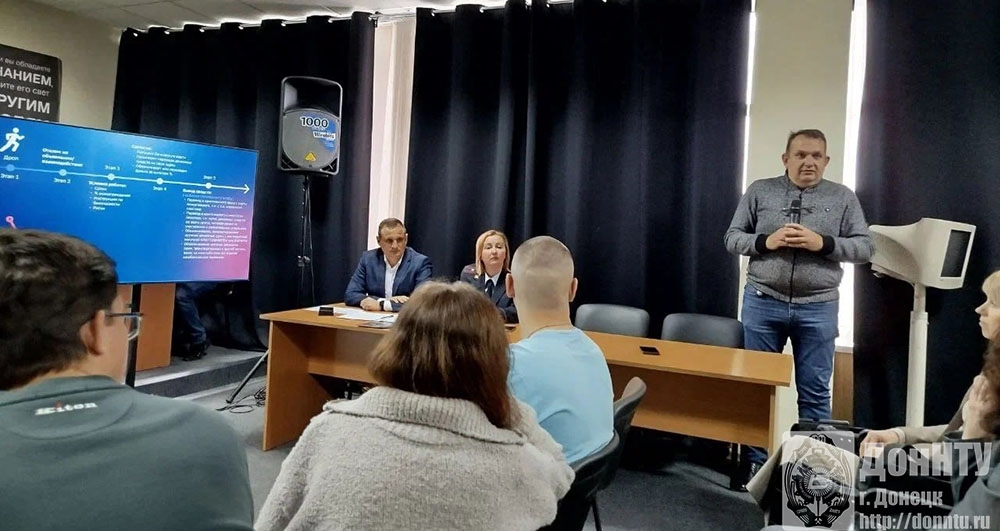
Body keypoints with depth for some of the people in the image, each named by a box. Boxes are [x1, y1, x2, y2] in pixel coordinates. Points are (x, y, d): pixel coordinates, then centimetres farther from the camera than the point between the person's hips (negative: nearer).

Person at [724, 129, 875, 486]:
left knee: (815, 391, 8)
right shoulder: (760, 191, 4)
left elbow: (865, 247, 2)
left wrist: (823, 243, -14)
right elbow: (732, 238, 4)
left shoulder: (843, 197, 5)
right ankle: (755, 461, 24)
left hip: (818, 308, 0)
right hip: (762, 302, 0)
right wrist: (765, 241, -14)